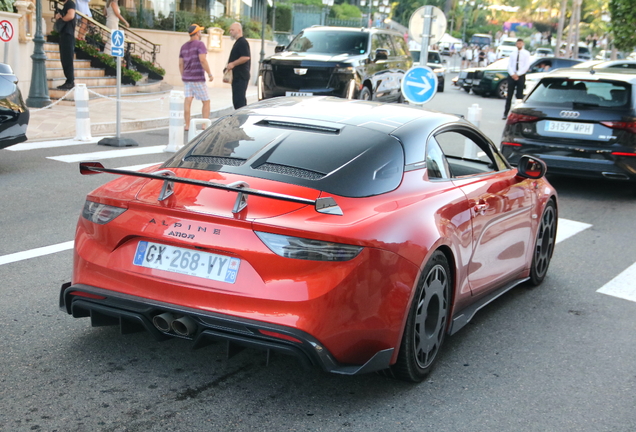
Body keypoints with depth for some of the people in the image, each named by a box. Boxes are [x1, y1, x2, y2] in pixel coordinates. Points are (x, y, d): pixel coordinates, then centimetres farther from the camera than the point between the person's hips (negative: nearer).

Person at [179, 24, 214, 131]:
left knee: (187, 101, 1)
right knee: (206, 102, 3)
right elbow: (202, 60, -21)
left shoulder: (184, 46, 11)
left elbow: (180, 64, 12)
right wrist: (210, 74, -16)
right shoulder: (200, 44, -10)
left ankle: (187, 125, -2)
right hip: (198, 78, -6)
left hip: (187, 78, 6)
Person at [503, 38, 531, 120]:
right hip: (512, 76, 2)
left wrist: (518, 74, -14)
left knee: (520, 96, 1)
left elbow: (526, 66, -7)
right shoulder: (512, 53, 11)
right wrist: (512, 74, -11)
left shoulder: (526, 53, 1)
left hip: (521, 76, -2)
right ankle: (505, 113, 4)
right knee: (509, 96, 2)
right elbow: (509, 65, 5)